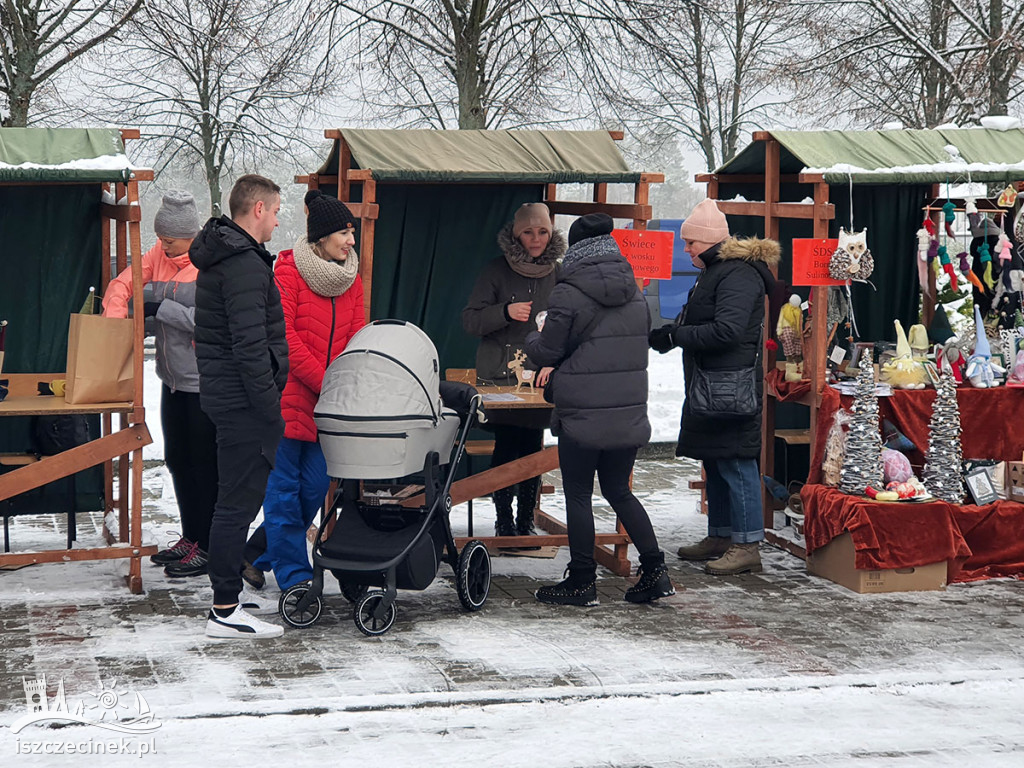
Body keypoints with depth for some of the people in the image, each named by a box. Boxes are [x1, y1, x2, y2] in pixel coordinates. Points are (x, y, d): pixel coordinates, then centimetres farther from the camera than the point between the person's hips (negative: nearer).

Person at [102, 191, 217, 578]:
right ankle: (191, 537, 26)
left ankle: (209, 547, 7)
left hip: (206, 382, -8)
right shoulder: (159, 256, 7)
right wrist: (115, 318, -12)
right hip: (174, 379, 8)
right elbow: (124, 284, 6)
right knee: (177, 460, 14)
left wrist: (161, 308, -18)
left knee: (205, 463, -2)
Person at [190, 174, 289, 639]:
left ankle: (229, 594, 24)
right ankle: (225, 613, -4)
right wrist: (271, 410, -20)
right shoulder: (244, 264, -17)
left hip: (223, 393, 11)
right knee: (239, 500, -7)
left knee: (237, 498, 16)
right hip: (243, 399, -11)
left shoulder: (221, 257, 17)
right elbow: (250, 346, -23)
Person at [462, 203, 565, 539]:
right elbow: (470, 320, 0)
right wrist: (505, 312, -16)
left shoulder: (558, 275, 9)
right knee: (506, 446, -6)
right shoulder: (497, 270, 2)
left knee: (533, 448, 2)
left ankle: (526, 521, 13)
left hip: (540, 377, 2)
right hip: (500, 375, -2)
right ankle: (503, 521, 5)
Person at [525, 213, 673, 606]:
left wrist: (532, 338, 20)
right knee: (618, 490, 17)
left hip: (583, 416, -6)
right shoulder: (635, 294, 7)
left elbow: (548, 351, -5)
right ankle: (654, 570, 11)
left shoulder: (569, 294, -12)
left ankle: (582, 581, 11)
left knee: (578, 495, 5)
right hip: (629, 415, 6)